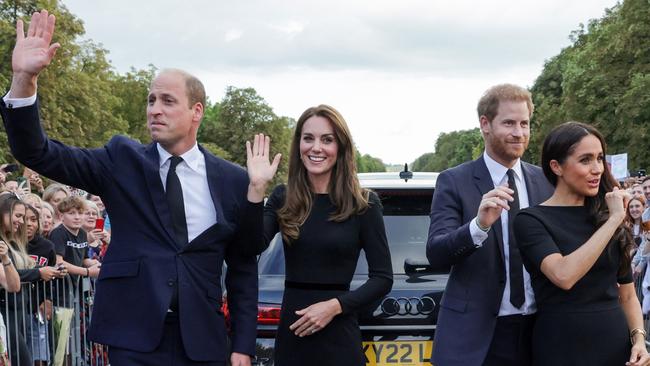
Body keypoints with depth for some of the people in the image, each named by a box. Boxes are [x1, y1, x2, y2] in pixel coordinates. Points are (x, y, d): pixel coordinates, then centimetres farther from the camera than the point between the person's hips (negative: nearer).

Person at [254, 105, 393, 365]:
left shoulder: (363, 204, -4)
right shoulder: (283, 198, 3)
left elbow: (383, 278, -3)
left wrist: (335, 305, -14)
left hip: (338, 337, -2)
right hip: (290, 335, 3)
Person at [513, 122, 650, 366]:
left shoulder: (606, 216, 7)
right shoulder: (531, 220, -8)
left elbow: (626, 293, 13)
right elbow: (564, 276, -25)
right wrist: (613, 220, -19)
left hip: (618, 346, 5)